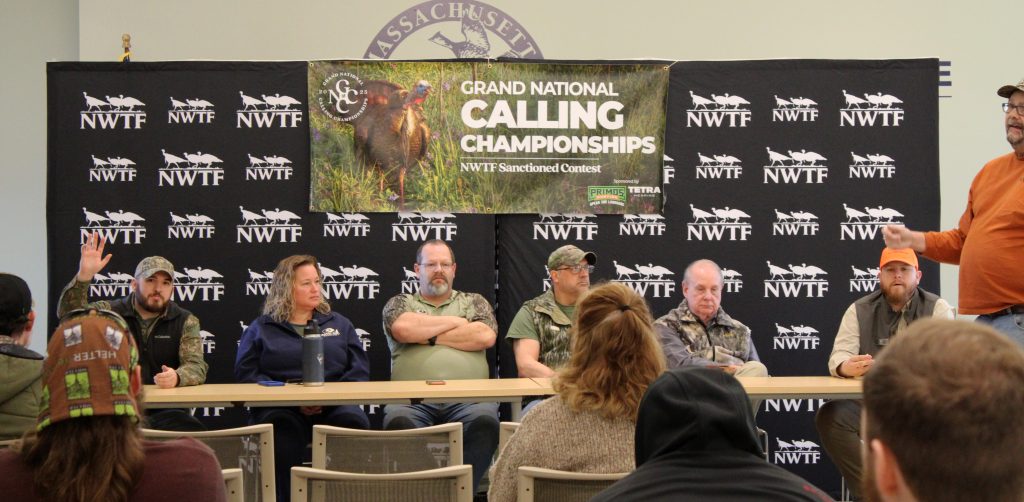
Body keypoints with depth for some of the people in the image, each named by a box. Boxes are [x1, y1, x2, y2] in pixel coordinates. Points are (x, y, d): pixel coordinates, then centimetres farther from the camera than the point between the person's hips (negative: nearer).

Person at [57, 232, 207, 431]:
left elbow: (197, 366, -1)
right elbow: (68, 314, -7)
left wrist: (176, 377, -25)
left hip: (166, 413, 1)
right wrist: (84, 275, -23)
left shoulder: (186, 322, 11)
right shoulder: (109, 312, 8)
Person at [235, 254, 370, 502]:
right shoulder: (260, 328, 18)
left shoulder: (339, 324, 23)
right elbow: (246, 374, 5)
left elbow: (359, 370, 12)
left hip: (333, 408, 1)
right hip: (282, 409, -1)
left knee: (353, 421, -33)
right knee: (279, 426, -37)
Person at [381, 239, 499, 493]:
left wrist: (427, 336, 4)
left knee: (485, 422, -35)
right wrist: (455, 322, 6)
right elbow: (402, 328, -3)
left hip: (468, 397, 1)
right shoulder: (400, 303, 22)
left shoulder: (474, 301, 24)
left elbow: (486, 336, 2)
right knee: (399, 423, -37)